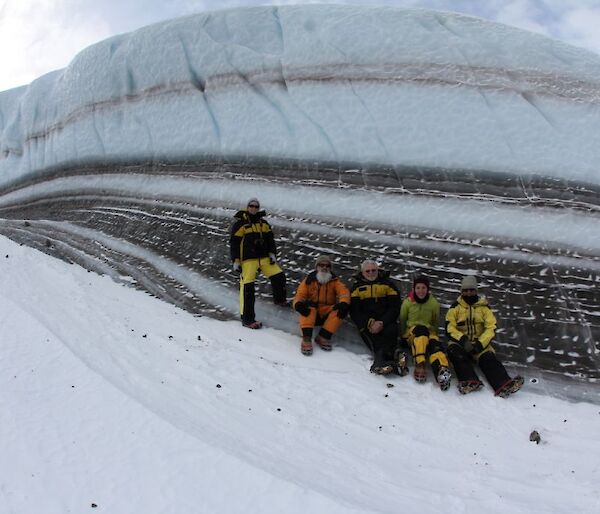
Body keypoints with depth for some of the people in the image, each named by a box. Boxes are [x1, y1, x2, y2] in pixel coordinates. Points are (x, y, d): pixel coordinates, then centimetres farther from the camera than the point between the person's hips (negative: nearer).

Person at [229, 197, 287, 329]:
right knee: (247, 287, -11)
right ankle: (247, 319, -6)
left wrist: (272, 253, 4)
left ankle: (279, 299, 33)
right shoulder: (240, 223, -3)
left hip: (264, 257, 6)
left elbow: (270, 238, 17)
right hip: (248, 259, -5)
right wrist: (236, 261, -9)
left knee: (279, 276, 3)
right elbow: (234, 242, -4)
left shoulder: (263, 222, 14)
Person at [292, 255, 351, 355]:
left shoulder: (334, 281, 4)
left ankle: (323, 336, -24)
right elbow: (300, 294, -6)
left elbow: (344, 291, -12)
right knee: (308, 305, -31)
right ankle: (306, 338, -37)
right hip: (312, 314, -1)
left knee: (342, 309, -26)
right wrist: (298, 303, -31)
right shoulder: (309, 280, 3)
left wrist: (344, 303, -35)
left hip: (328, 315, 1)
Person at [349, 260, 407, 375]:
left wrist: (382, 323, -13)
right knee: (370, 335, -31)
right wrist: (370, 323, -13)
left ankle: (380, 360, -45)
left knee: (391, 331, -33)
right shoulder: (357, 287, 13)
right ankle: (394, 354, -48)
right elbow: (354, 311, 4)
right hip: (366, 322, 0)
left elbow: (395, 308, 4)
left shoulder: (388, 284, 11)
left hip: (386, 321, 0)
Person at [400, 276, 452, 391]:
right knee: (421, 329, -37)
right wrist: (403, 336, 5)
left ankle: (442, 370, -62)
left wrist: (433, 333, 6)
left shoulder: (434, 303, 3)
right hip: (411, 333, -1)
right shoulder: (407, 302, -1)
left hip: (429, 333, 1)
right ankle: (419, 365, -49)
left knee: (435, 343, -35)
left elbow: (435, 322, 15)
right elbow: (402, 321, 9)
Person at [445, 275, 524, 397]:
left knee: (489, 359, -27)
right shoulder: (456, 307, 6)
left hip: (480, 343, 1)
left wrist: (480, 344, -14)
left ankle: (503, 385, -47)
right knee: (454, 350, -33)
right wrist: (463, 340, -19)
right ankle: (470, 381, -49)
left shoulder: (484, 307, 8)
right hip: (460, 342, -1)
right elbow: (449, 328, -2)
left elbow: (491, 328, 1)